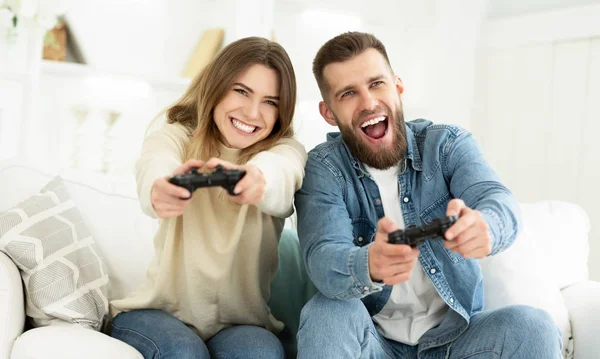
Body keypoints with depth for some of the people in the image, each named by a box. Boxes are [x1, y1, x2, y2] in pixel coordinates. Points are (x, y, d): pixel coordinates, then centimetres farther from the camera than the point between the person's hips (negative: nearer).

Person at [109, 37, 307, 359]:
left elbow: (280, 171, -25)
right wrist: (160, 190, -51)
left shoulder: (285, 150, 2)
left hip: (242, 323, 0)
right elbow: (156, 165, -25)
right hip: (160, 312, 0)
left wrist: (258, 178, -51)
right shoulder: (174, 136, 1)